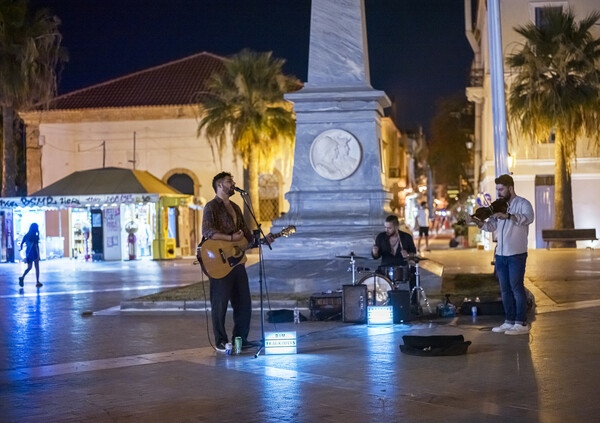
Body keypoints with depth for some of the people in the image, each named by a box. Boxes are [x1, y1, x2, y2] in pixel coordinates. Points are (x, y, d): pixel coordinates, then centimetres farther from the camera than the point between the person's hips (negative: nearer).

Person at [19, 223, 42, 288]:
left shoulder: (26, 236, 2)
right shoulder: (35, 237, -13)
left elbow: (22, 243, 8)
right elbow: (36, 246, -16)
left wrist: (21, 248, 30)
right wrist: (38, 256, -15)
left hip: (28, 253, 5)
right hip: (34, 253, -5)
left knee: (29, 267, 15)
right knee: (37, 268, 8)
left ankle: (22, 277, -10)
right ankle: (37, 282, 8)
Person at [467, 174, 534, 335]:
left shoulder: (523, 203, -5)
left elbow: (528, 218, -25)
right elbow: (491, 226, 11)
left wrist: (508, 216, -38)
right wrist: (477, 221, -7)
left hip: (516, 254, -7)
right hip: (500, 254, 7)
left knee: (517, 288, -6)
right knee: (505, 289, 10)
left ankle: (521, 323, -2)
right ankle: (510, 321, 17)